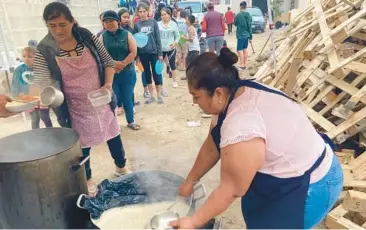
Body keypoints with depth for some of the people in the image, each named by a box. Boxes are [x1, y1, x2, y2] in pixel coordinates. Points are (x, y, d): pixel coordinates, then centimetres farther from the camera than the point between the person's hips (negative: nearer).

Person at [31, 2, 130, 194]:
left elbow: (108, 62, -1)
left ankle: (121, 167, 42)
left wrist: (108, 83, -15)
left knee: (113, 135, 17)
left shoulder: (88, 37, -9)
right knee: (82, 145, 13)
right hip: (75, 109, -1)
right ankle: (87, 180, 37)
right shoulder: (44, 50, -13)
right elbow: (40, 81, -19)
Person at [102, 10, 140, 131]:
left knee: (128, 98, 8)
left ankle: (130, 121, 25)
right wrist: (113, 64, -19)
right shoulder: (102, 37, 3)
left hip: (128, 73, 0)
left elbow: (133, 52, -6)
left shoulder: (127, 34, 2)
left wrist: (122, 65, -15)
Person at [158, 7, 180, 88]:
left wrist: (175, 43, -12)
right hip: (161, 49, 1)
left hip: (171, 48, 0)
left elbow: (177, 36, 4)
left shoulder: (173, 24, -1)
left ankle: (174, 81, 23)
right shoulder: (158, 24, -2)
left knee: (172, 64, 9)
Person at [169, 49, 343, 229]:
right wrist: (189, 182, 12)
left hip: (310, 188, -8)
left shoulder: (241, 126, -35)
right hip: (293, 175, 8)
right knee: (254, 216, 22)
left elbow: (231, 190, -24)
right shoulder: (233, 95, -6)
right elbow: (211, 148, 4)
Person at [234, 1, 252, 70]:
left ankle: (242, 65, -8)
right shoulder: (249, 15, 6)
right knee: (245, 49, 13)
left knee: (239, 50, -4)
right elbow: (250, 27, 11)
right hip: (247, 35, 7)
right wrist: (250, 37, 17)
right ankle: (245, 65, 18)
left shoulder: (239, 15, -14)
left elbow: (235, 23, 2)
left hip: (241, 35, -7)